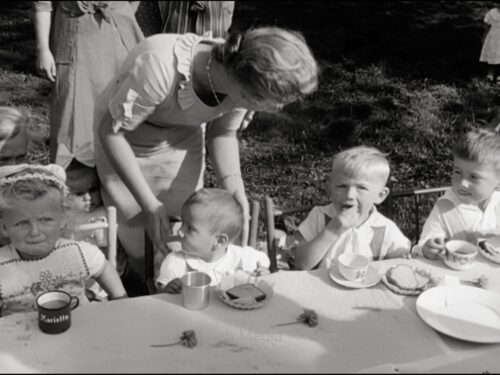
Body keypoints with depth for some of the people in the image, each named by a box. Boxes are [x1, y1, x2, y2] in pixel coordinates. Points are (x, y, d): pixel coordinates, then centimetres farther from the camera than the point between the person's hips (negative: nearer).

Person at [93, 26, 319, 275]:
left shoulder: (242, 81, -24)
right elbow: (110, 131, -28)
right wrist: (150, 204, -29)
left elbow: (222, 133, -5)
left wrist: (237, 195, -19)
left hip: (182, 141, 4)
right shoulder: (160, 67, -41)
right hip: (125, 145, -3)